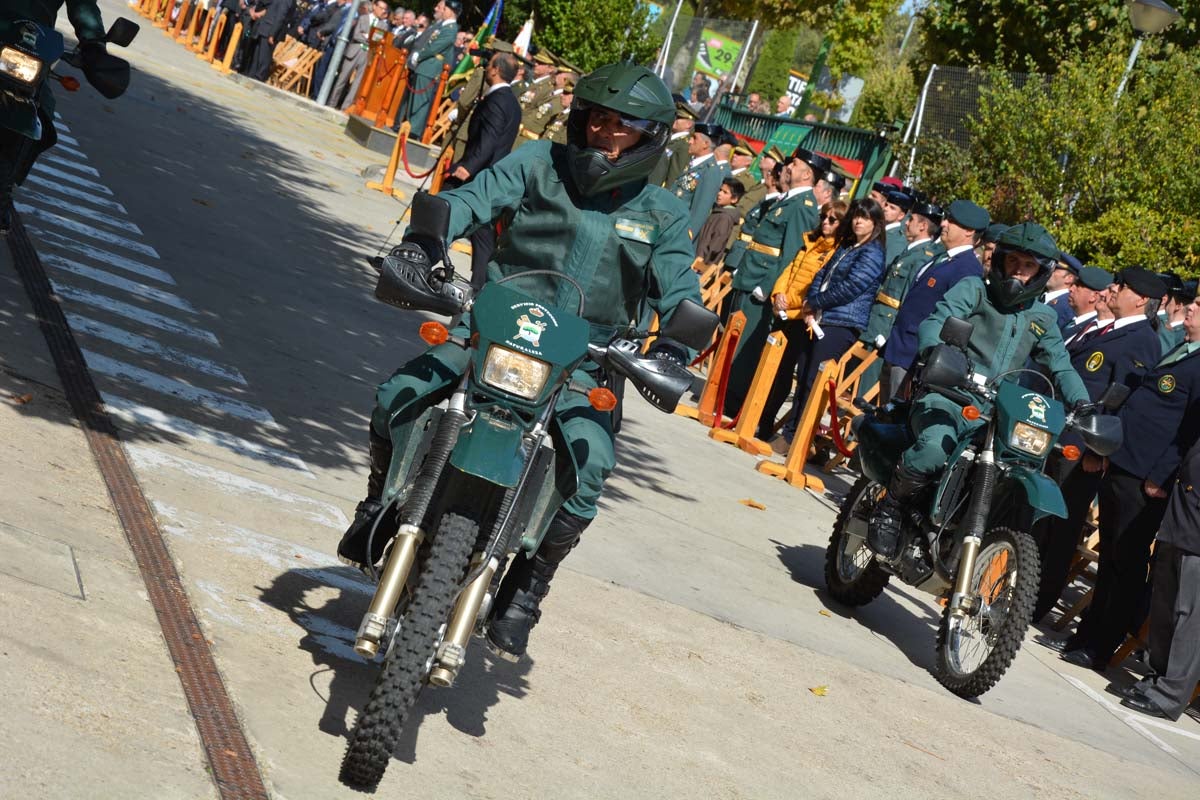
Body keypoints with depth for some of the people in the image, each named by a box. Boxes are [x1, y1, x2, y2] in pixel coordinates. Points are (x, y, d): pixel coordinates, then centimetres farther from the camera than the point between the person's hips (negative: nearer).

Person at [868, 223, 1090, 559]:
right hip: (946, 395, -5)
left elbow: (1061, 366, 15)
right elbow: (935, 322, -9)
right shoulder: (974, 289, 6)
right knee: (935, 448, -36)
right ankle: (890, 505, -9)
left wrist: (1081, 403, -5)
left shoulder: (1042, 318, 21)